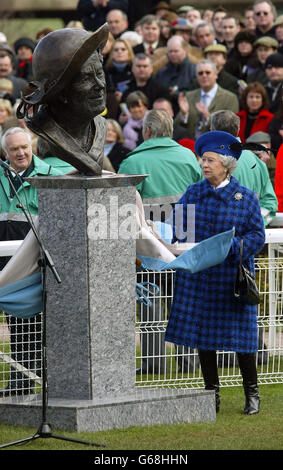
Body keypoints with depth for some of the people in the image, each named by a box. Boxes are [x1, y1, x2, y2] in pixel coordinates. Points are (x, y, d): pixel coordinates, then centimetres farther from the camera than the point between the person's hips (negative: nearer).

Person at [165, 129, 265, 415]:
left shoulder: (245, 198, -1)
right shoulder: (193, 194, 6)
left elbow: (257, 236, -2)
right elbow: (177, 227, 6)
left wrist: (231, 247, -18)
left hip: (232, 278, -3)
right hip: (197, 278, 3)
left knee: (240, 335, -2)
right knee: (202, 335, 5)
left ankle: (252, 393, 12)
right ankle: (212, 393, 16)